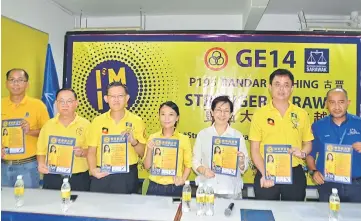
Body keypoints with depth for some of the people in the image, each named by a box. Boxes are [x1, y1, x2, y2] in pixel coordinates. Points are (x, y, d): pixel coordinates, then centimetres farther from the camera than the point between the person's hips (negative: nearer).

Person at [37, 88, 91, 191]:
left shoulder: (85, 124, -2)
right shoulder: (48, 125, 6)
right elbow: (41, 151, 9)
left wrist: (82, 152, -22)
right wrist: (41, 164, -8)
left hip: (79, 178, -2)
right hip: (52, 178, 2)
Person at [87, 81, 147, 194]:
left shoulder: (137, 121, -2)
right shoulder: (97, 121, 1)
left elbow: (143, 154, 1)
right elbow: (91, 151, 4)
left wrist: (133, 141, -17)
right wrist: (93, 169, -13)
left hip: (127, 175, -1)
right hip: (102, 174, 1)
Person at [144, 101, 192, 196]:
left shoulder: (184, 139, -5)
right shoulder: (153, 138, -1)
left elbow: (188, 164, 2)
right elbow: (147, 166, 2)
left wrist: (183, 179, -13)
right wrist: (149, 150, -13)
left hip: (175, 188, -1)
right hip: (155, 187, 1)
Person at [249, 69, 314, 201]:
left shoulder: (302, 114, 4)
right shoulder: (259, 114, -3)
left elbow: (308, 144, 13)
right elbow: (254, 149, -3)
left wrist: (302, 153, -9)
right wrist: (264, 174, -13)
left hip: (295, 174, 2)